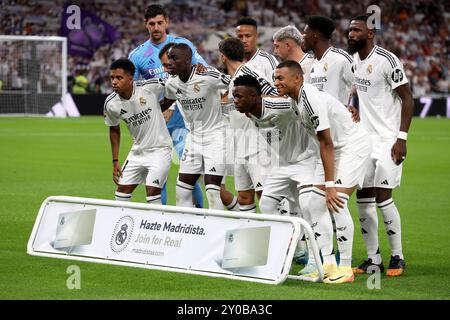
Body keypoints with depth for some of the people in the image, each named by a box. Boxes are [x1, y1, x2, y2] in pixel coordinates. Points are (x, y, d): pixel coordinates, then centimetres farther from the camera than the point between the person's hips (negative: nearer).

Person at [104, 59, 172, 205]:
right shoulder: (111, 104, -9)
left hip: (159, 149, -5)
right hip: (137, 152, 5)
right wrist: (115, 161, 8)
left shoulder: (150, 87, -21)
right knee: (122, 190, 6)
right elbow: (114, 129, 9)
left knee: (152, 192, -15)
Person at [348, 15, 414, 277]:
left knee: (382, 196, -8)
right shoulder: (353, 60, 9)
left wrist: (402, 138, -18)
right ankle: (373, 259, 11)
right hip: (363, 138, 7)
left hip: (387, 139, -7)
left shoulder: (387, 61, -14)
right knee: (363, 198, 4)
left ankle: (398, 257, 5)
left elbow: (407, 99, -12)